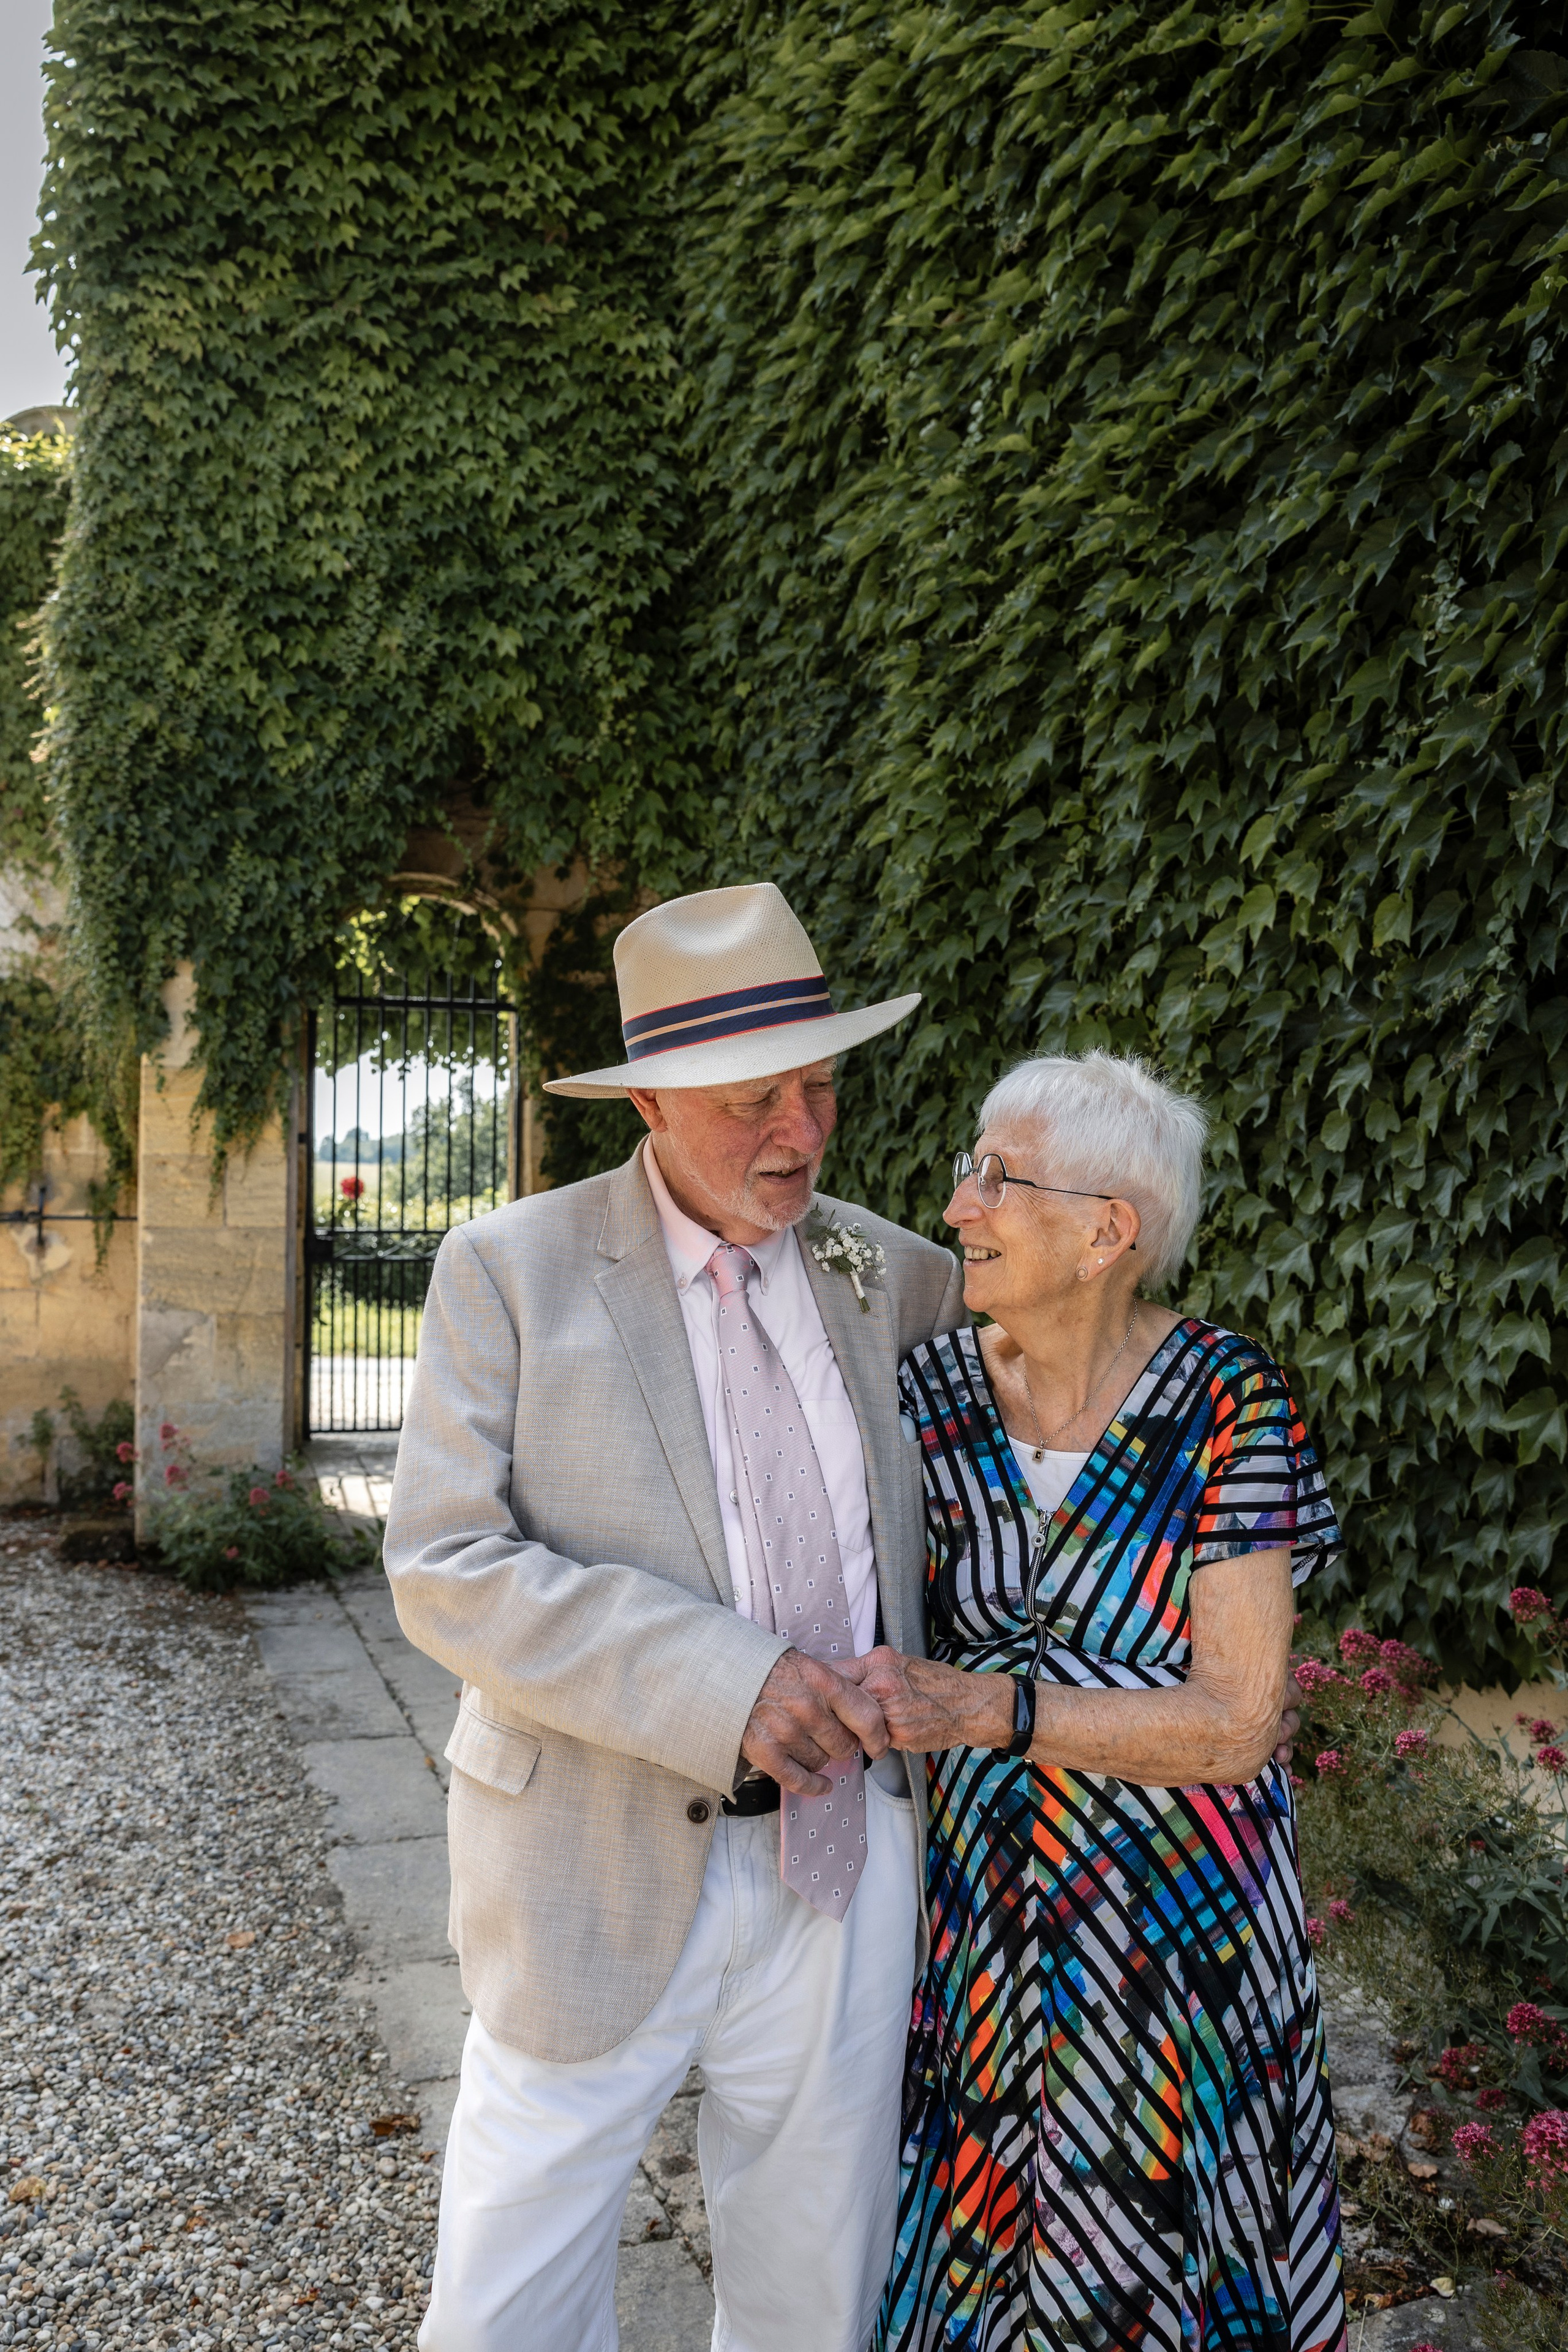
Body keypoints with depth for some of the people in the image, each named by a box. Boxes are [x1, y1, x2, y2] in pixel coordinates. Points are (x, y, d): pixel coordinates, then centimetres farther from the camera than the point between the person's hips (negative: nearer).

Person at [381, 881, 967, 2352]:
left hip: (842, 1862, 4)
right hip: (604, 1872, -3)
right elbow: (444, 1568, -15)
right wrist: (724, 1683, -24)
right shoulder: (510, 1268, -9)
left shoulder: (875, 1266, 4)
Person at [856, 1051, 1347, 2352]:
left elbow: (1233, 1724, -20)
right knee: (966, 2242, 17)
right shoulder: (932, 1388, -6)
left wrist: (991, 1710, -27)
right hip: (975, 1892, 3)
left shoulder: (1227, 1401, -17)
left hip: (1172, 1904, -3)